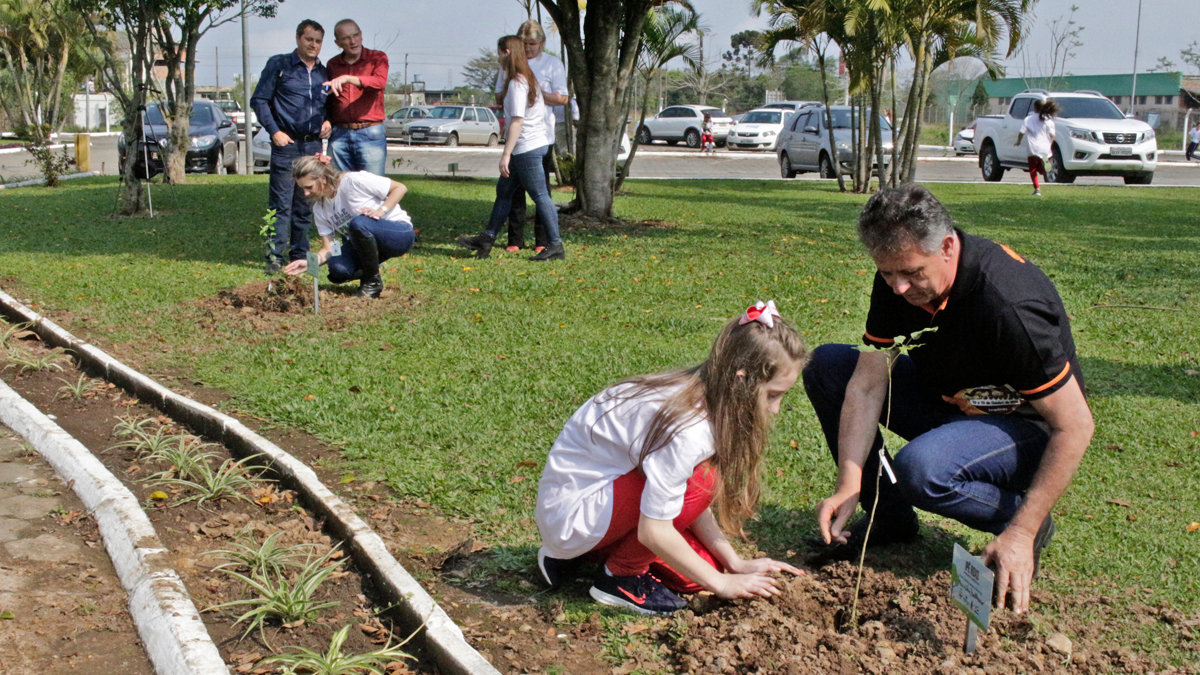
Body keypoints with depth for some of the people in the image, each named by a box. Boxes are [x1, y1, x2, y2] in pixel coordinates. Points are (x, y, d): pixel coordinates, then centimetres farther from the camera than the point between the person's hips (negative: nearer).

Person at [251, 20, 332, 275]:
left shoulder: (324, 73, 15)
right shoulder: (279, 65, 2)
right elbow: (259, 100, 0)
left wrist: (328, 121, 4)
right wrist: (274, 131, -8)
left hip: (313, 145, 4)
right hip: (286, 144, -4)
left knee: (305, 205, 8)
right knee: (281, 204, -6)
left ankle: (300, 255, 15)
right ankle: (275, 257, -4)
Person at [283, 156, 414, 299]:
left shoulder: (353, 181, -18)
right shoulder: (320, 209, 2)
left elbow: (400, 188, -13)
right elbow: (328, 249, -1)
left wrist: (380, 211, -25)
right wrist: (309, 263, -19)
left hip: (399, 233, -5)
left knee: (358, 223, -36)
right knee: (337, 270, -25)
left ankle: (373, 282, -15)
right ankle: (368, 273, 11)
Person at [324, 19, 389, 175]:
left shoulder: (377, 58, 4)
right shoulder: (332, 64, 14)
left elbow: (380, 81, -17)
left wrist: (347, 78, -28)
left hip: (370, 133, -3)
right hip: (339, 134, 3)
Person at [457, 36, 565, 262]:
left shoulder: (517, 83, -15)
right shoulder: (529, 79, 15)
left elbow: (518, 121, -20)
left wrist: (506, 154, -20)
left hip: (527, 148, -10)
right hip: (536, 143, 10)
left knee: (540, 195, -6)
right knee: (504, 190, 13)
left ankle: (555, 245, -2)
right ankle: (487, 239, 18)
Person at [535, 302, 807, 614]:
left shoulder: (705, 397, -3)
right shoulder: (687, 429, -30)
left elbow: (692, 505, 3)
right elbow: (653, 530, -27)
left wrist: (734, 562, -2)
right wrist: (720, 583, -17)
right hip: (570, 513, -9)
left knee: (701, 567, 1)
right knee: (700, 481, -25)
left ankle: (578, 552, 14)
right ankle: (620, 576, -6)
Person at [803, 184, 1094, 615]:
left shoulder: (1008, 303, -34)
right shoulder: (898, 277, -14)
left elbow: (1075, 426, -28)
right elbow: (866, 385, -10)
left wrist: (1022, 534, -29)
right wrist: (848, 485, -21)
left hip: (1026, 422, -7)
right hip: (947, 398, 7)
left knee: (921, 467, -36)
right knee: (826, 366, -2)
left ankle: (1015, 519, -4)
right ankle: (889, 517, 7)